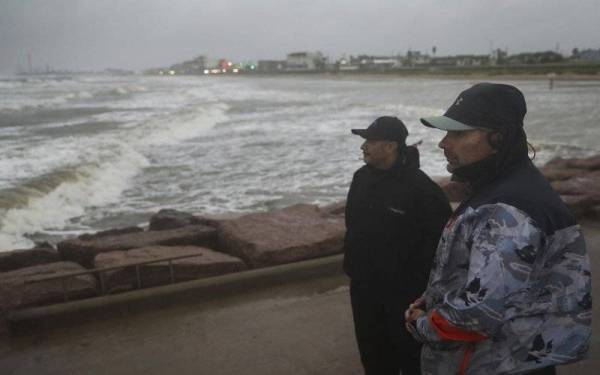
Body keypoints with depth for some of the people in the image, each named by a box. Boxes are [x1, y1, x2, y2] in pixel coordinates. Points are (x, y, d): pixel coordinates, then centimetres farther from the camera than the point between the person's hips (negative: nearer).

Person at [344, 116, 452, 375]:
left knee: (409, 352, 10)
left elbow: (441, 236, -19)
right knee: (371, 349, 20)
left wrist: (418, 281, -16)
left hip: (403, 290, -7)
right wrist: (351, 264, 15)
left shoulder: (419, 186, -20)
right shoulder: (361, 178, 4)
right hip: (363, 286, 7)